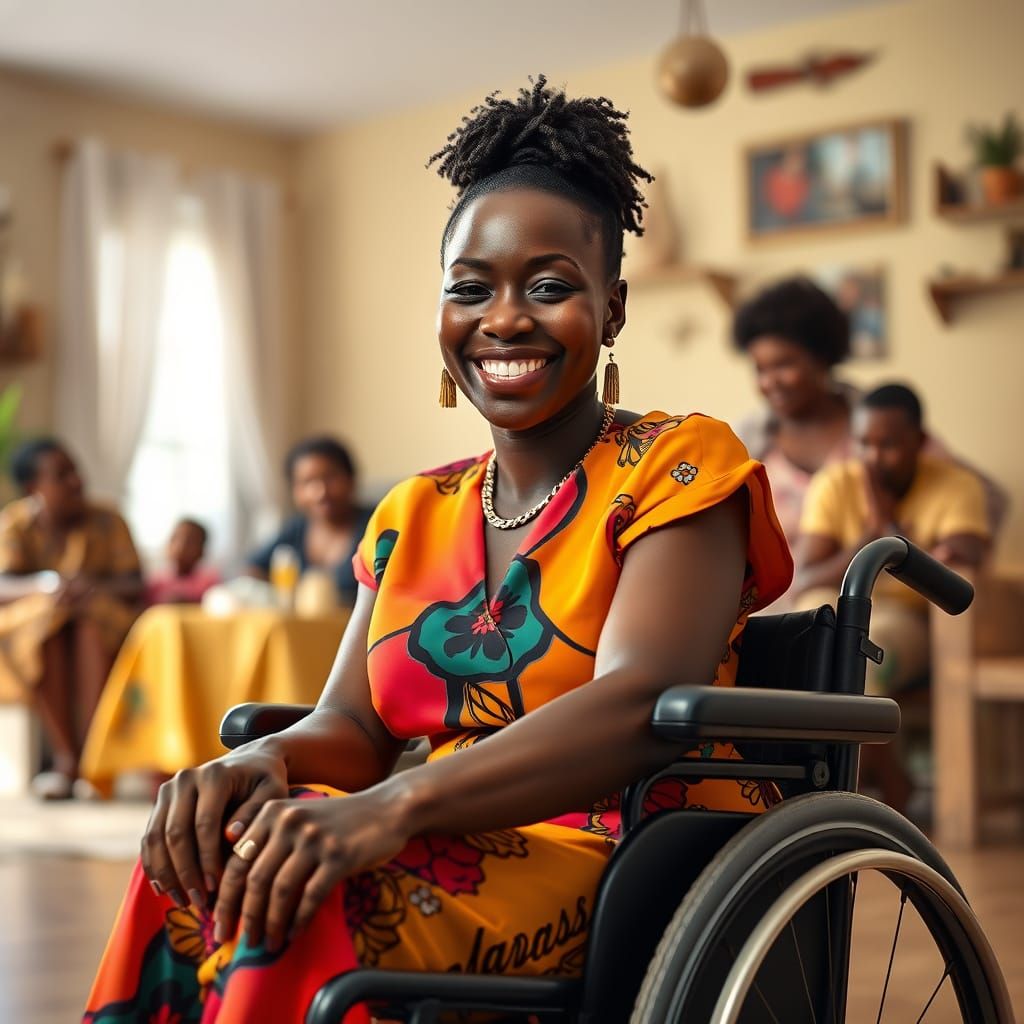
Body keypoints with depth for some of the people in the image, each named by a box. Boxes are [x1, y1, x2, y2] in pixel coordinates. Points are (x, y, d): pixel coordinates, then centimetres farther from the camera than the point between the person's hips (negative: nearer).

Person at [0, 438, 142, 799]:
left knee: (91, 624, -33)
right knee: (47, 635, -33)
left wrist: (99, 587, -31)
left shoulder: (106, 521, -3)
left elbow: (134, 584, -9)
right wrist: (49, 592, -34)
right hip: (31, 624, 0)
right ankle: (67, 756, -35)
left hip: (103, 624, 0)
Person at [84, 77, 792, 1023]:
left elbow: (640, 706, -19)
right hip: (468, 854, 5)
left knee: (298, 903, -31)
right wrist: (264, 760, -18)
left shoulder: (680, 466, -3)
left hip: (642, 865, -4)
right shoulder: (413, 517, 17)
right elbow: (353, 723, 8)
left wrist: (393, 807, -32)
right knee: (210, 866, -26)